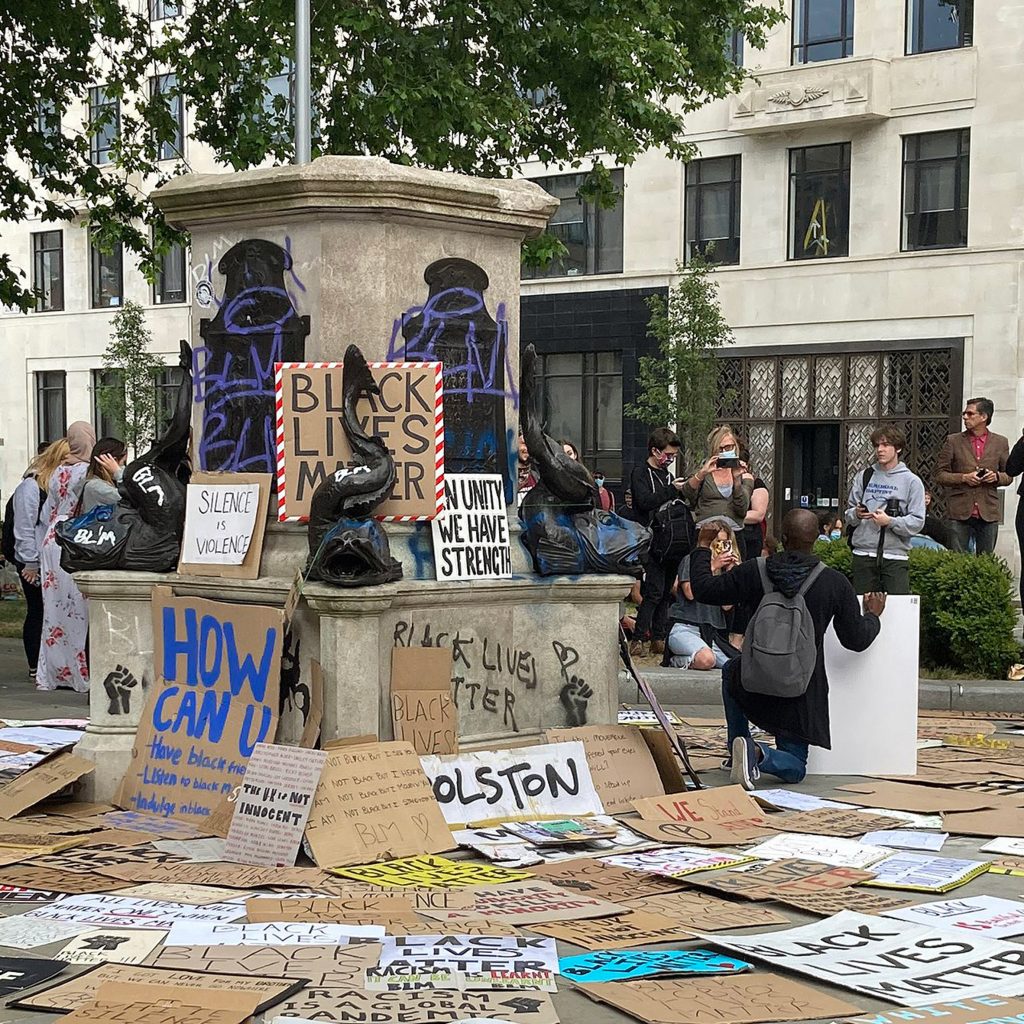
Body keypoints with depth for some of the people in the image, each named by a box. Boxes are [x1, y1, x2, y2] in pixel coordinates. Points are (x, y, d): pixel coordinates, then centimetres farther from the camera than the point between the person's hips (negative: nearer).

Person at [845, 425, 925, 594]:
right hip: (863, 554, 3)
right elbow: (848, 515, 12)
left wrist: (889, 521, -18)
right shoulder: (864, 476, 11)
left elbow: (917, 522, -5)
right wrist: (856, 514, -10)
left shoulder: (911, 481, 2)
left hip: (895, 556, -3)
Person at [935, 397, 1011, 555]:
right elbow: (939, 474, 3)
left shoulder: (1000, 443, 8)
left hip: (988, 513, 1)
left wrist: (996, 476, -8)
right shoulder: (953, 441, 5)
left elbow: (1009, 476, 14)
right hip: (960, 512, -1)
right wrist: (963, 478, -12)